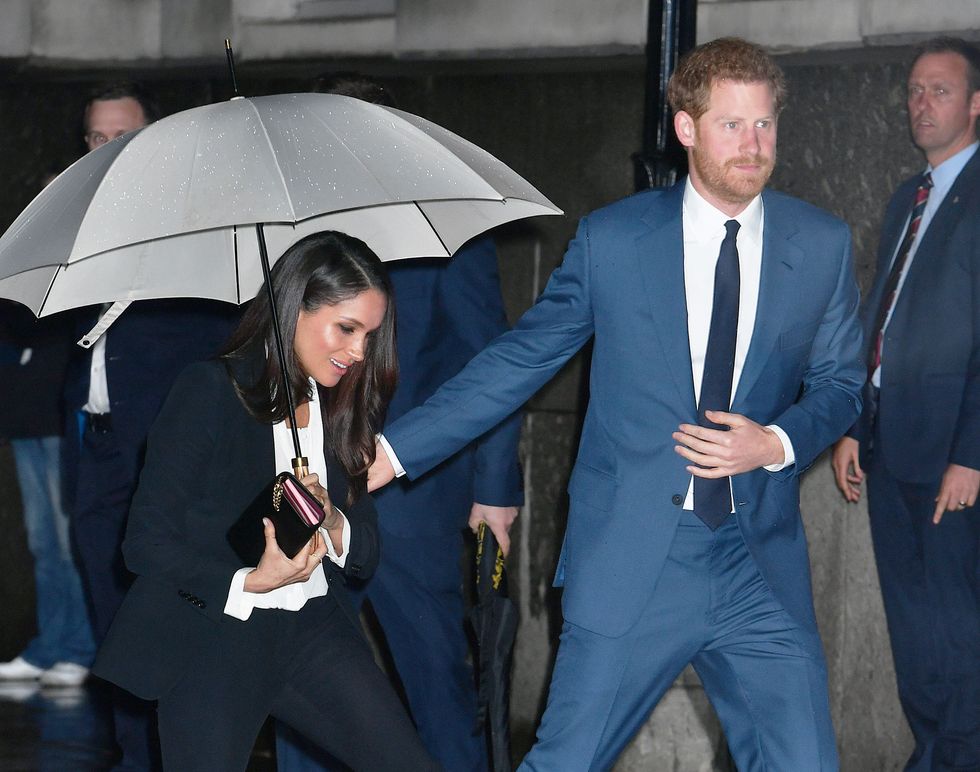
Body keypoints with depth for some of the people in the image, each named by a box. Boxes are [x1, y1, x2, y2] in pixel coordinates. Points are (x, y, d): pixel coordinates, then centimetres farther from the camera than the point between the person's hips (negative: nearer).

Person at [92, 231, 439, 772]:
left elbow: (364, 558, 12)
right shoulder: (210, 392, -8)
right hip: (214, 633, -5)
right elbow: (145, 541, -12)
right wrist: (247, 583, -25)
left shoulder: (343, 412, 11)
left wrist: (333, 524, -11)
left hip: (314, 631, 5)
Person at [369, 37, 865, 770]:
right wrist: (393, 451, 2)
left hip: (760, 565, 2)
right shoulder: (612, 239, -1)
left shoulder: (824, 246, 4)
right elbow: (519, 359, 5)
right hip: (631, 562, -2)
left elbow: (839, 383, 12)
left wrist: (777, 443, -10)